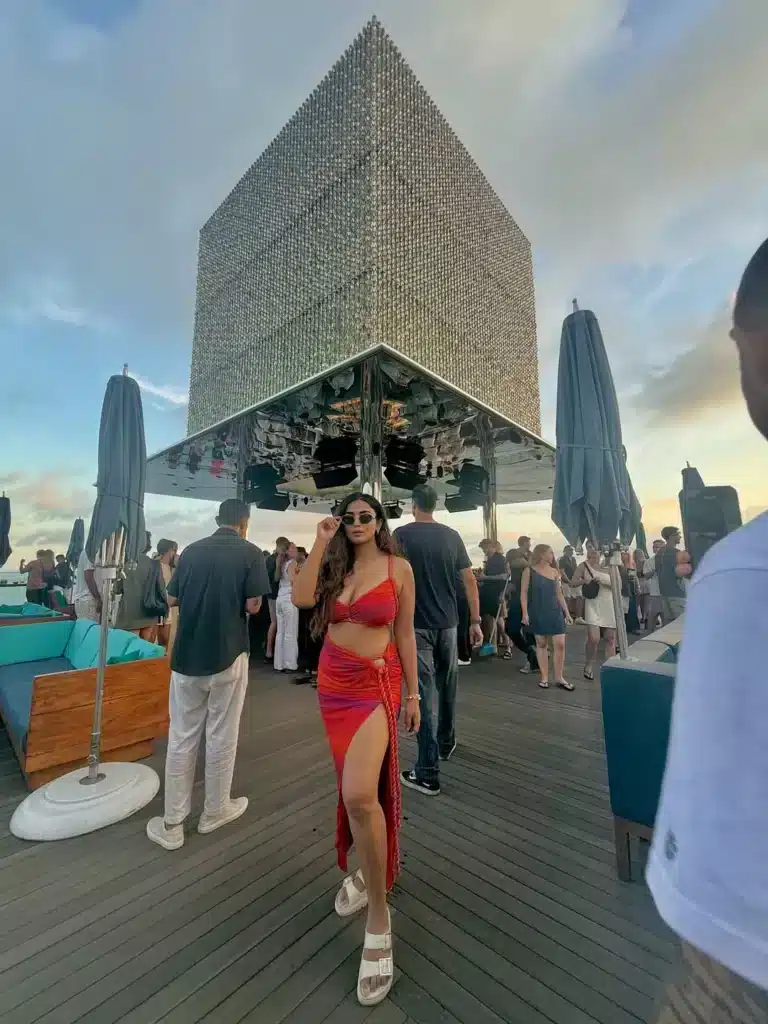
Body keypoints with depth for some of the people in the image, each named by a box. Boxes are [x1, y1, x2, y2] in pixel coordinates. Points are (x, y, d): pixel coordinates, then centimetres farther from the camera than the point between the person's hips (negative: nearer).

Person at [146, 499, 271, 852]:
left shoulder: (191, 550, 4)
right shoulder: (250, 553, -9)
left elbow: (172, 599, 9)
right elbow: (253, 606, -14)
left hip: (186, 656, 4)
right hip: (228, 655, -3)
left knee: (181, 738, 14)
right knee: (221, 736, 13)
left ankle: (172, 824, 24)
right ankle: (215, 810, 30)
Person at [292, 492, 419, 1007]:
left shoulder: (399, 568, -6)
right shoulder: (333, 563, 3)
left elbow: (405, 634, -2)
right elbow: (302, 598, -15)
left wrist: (413, 694, 1)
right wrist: (322, 541, -12)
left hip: (377, 684, -4)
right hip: (333, 684, 5)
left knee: (360, 793, -20)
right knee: (355, 787, 19)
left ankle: (379, 915, 4)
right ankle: (369, 869, 45)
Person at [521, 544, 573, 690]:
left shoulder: (554, 571, 9)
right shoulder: (529, 570, -3)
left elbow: (559, 594, 13)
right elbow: (524, 592, -5)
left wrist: (567, 613, 8)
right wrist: (525, 613, -13)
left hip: (555, 611, 4)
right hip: (537, 612, -3)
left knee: (560, 644, -1)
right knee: (541, 644, 5)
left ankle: (559, 678, 12)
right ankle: (544, 677, 16)